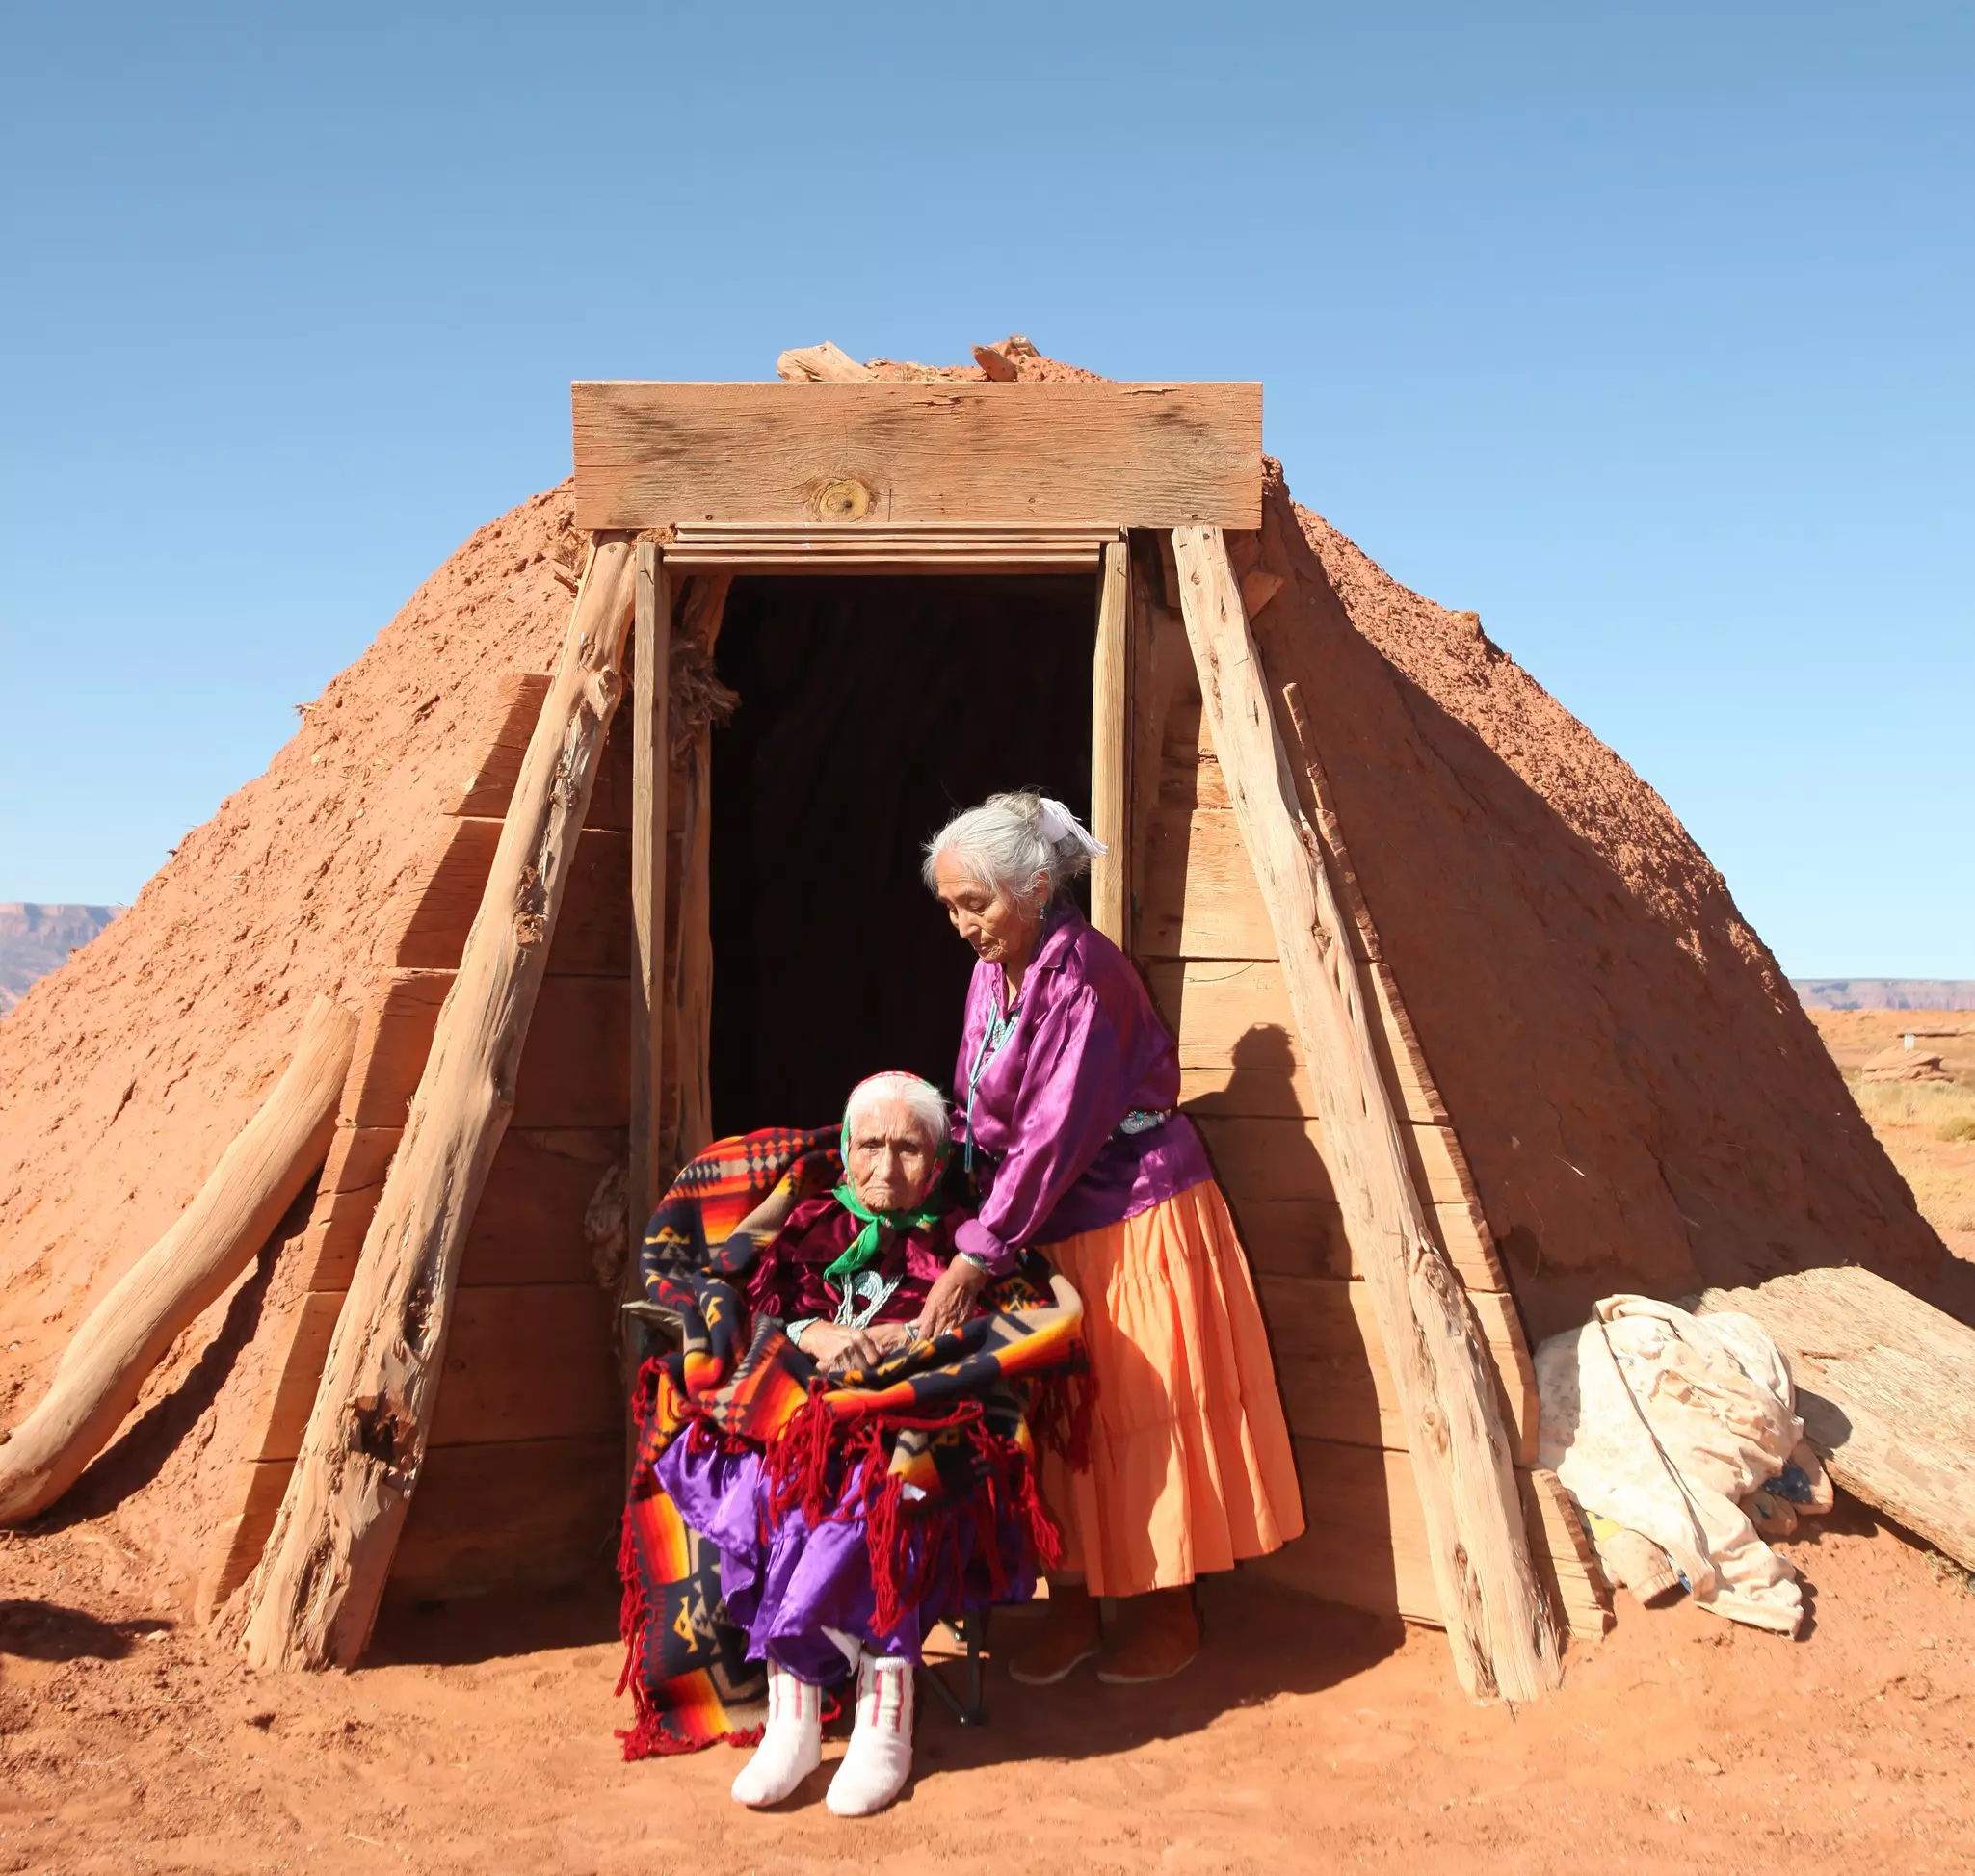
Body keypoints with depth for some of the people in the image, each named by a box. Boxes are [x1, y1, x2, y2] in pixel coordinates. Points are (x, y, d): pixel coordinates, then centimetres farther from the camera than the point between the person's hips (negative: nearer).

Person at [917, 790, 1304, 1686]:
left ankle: (1170, 1612, 20)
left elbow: (1056, 1132, -26)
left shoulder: (1082, 972, -22)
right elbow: (977, 1117, 11)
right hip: (1047, 1228, 8)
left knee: (1143, 1411, 4)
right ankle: (1073, 1605, 23)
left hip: (1134, 1221, -8)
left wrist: (976, 1253, -25)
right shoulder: (992, 973, 4)